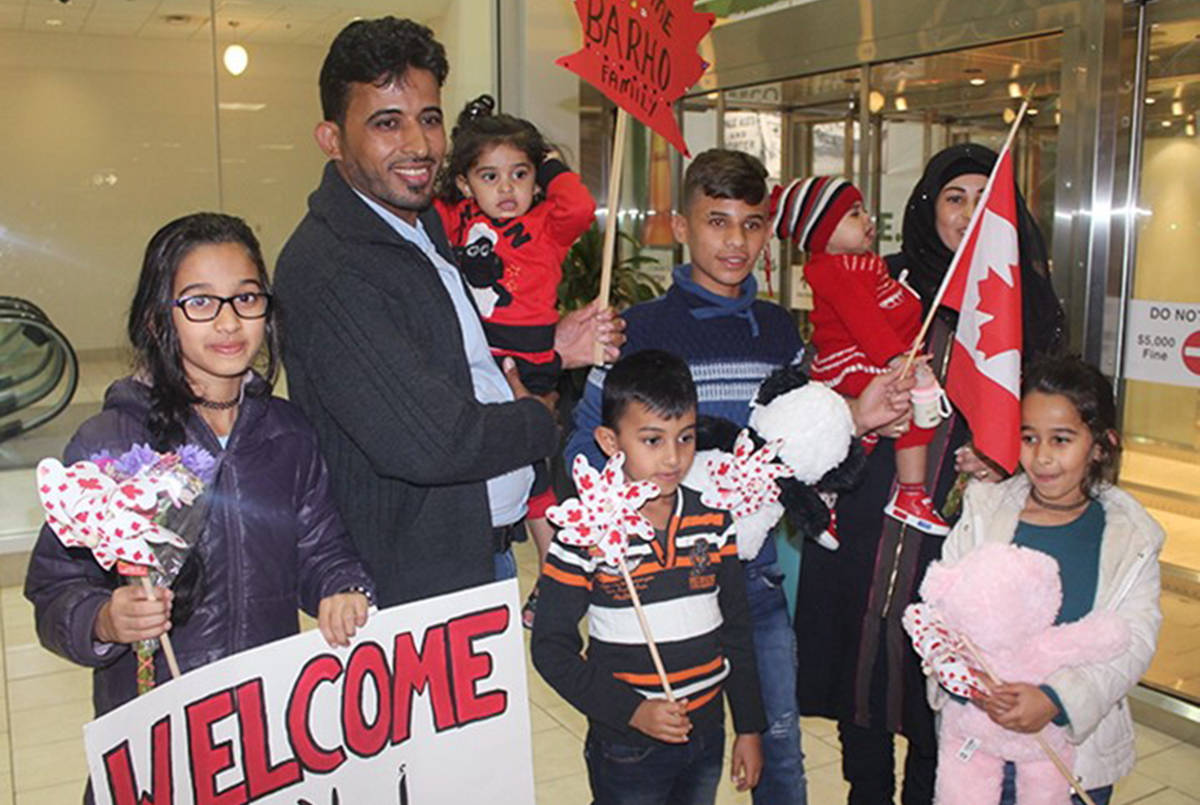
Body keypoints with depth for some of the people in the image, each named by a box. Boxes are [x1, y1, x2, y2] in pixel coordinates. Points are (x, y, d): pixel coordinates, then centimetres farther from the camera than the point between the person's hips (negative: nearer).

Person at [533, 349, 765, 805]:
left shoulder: (714, 521, -2)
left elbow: (736, 631, 6)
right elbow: (551, 647, -11)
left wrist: (750, 727, 8)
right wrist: (631, 711, -17)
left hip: (707, 735, 4)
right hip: (627, 749, -4)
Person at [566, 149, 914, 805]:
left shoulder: (780, 331, 6)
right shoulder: (639, 330, -10)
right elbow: (586, 450, -11)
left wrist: (855, 418, -6)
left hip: (759, 571, 4)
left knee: (780, 738, 16)